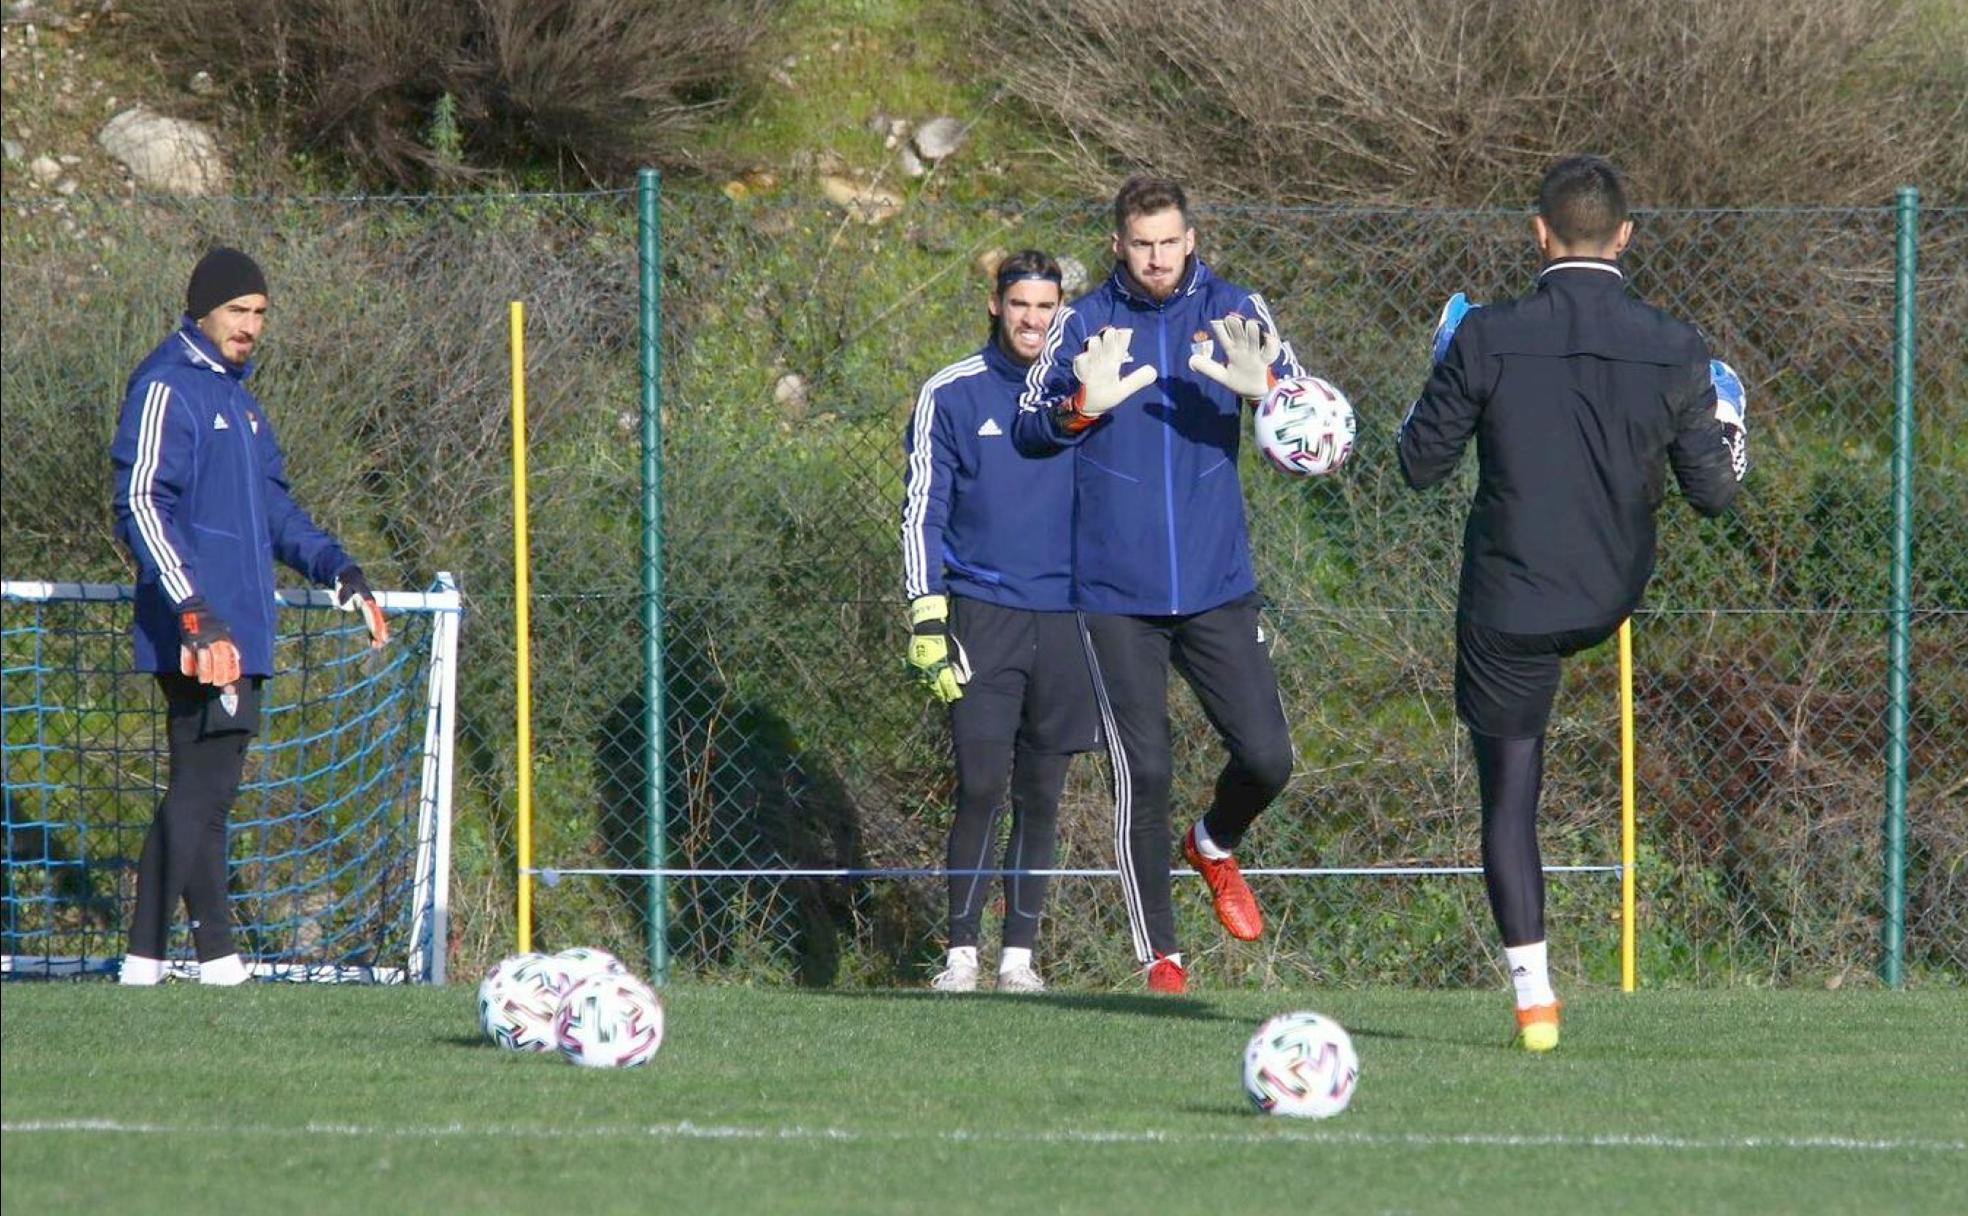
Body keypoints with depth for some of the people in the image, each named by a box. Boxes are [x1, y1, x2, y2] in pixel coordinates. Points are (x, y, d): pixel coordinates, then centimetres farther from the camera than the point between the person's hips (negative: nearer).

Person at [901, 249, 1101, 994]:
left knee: (1040, 796, 5)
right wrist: (926, 621, -7)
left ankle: (1020, 954, 11)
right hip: (982, 617, -2)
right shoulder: (951, 395, 2)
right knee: (981, 787, -11)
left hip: (1065, 619, 2)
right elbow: (922, 513, 2)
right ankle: (961, 953, -6)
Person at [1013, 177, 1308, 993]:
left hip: (1218, 587, 1)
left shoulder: (1233, 313, 3)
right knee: (1143, 774, -3)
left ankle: (1215, 847, 31)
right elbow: (1029, 430, -1)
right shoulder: (1083, 324, 2)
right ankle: (1158, 953, 7)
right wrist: (1086, 404, -23)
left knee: (1267, 757, -3)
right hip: (1118, 592, -1)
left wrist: (1262, 387, -27)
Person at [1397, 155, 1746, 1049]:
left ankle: (1533, 997, 3)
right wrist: (1726, 432, 18)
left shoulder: (1486, 341, -14)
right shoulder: (1674, 353, -10)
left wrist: (1443, 375, 14)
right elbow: (1714, 493, -4)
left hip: (1508, 610, -2)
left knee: (1509, 799, 6)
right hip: (1611, 602, 2)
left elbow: (1421, 464, -4)